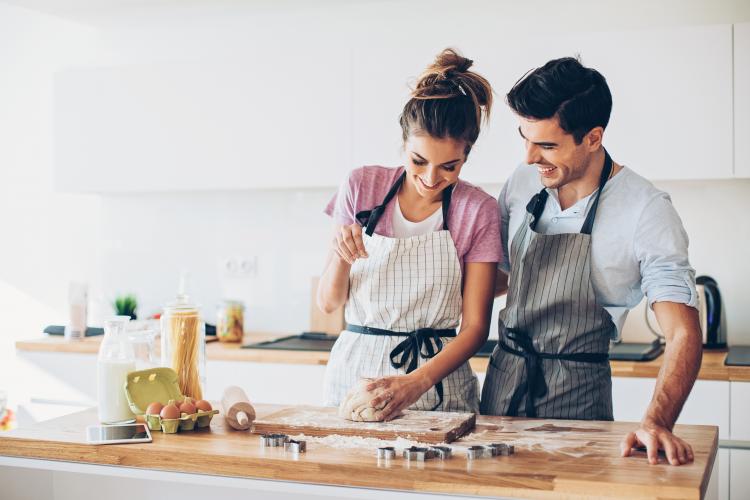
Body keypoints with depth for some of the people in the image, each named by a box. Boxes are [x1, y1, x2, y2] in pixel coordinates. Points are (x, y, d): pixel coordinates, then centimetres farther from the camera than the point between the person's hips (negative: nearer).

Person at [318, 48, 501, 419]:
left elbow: (475, 326, -4)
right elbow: (328, 303, 4)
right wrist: (342, 257, -16)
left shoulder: (478, 211, -4)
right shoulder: (362, 187, 1)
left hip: (436, 376, -1)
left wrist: (418, 381, -19)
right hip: (355, 371, 1)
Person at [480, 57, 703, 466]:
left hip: (576, 393, -4)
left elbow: (683, 333, -20)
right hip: (503, 377, 5)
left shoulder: (646, 210, -15)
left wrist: (656, 422, -35)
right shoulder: (521, 184, 0)